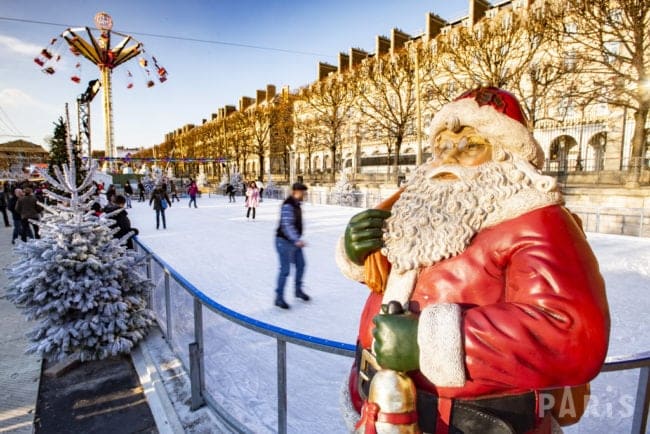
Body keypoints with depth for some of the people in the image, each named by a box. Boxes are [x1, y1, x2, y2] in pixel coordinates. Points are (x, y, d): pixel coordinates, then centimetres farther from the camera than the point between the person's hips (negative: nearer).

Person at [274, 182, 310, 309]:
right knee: (285, 270, -6)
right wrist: (297, 240, -40)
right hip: (284, 242, -9)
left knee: (301, 265, 16)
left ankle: (298, 290, 34)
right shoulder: (288, 205, -21)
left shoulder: (296, 204, 8)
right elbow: (287, 225, -30)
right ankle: (279, 298, 7)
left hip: (294, 241, 9)